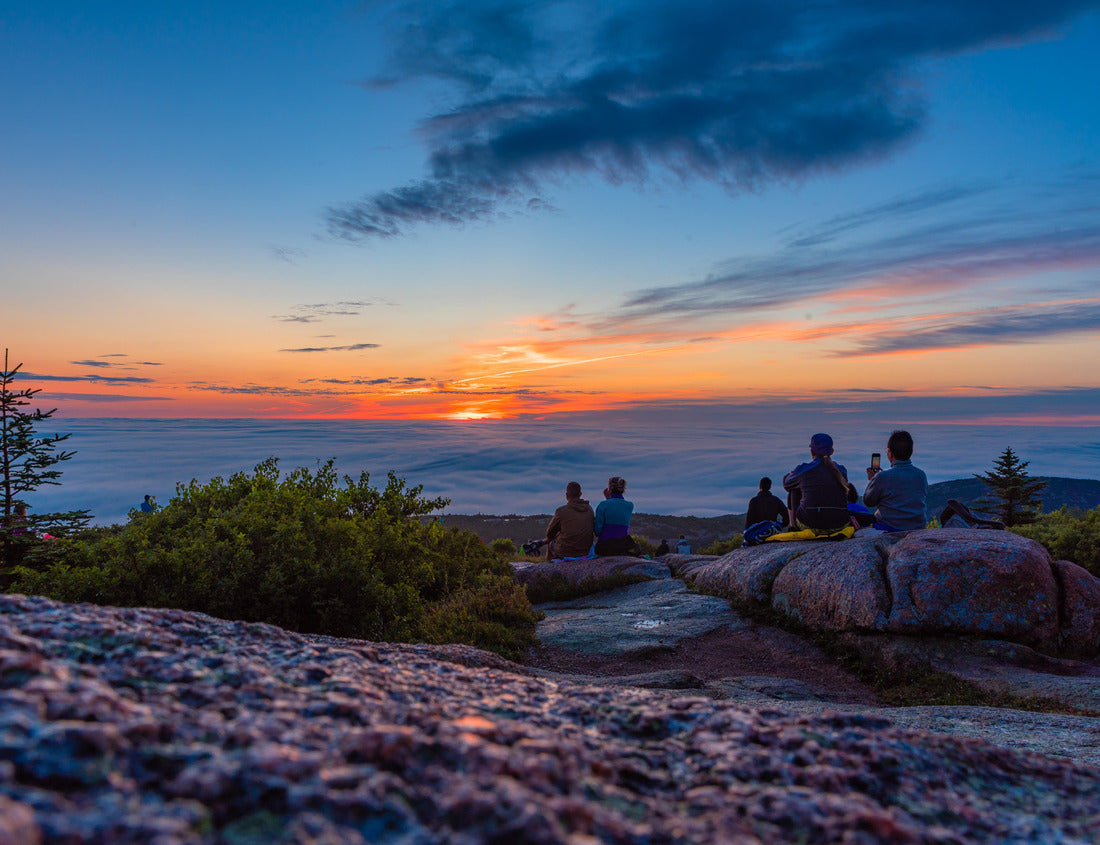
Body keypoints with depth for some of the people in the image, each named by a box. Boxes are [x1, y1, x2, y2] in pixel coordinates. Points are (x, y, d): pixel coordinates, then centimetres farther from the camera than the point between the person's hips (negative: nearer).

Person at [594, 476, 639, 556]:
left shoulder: (603, 505, -11)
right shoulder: (630, 506, 1)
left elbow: (598, 529, -11)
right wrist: (609, 499, 11)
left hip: (605, 547, -4)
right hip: (623, 545, 4)